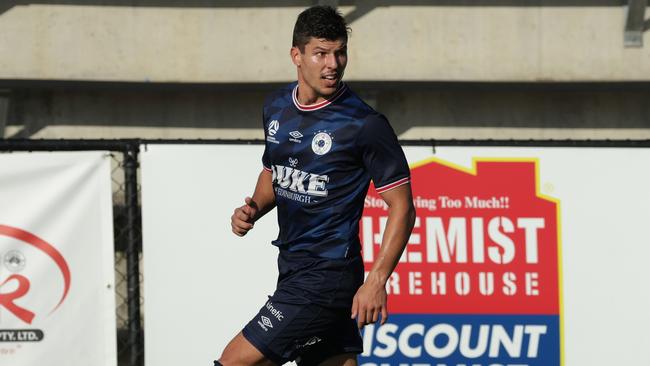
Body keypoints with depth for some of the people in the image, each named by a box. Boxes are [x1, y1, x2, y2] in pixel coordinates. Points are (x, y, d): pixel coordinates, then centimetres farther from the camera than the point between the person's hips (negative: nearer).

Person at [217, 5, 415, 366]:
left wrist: (376, 282, -19)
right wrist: (254, 209, 3)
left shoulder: (365, 125, -15)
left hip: (326, 278, -8)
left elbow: (402, 207, -12)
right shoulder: (276, 108, 7)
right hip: (292, 269, 8)